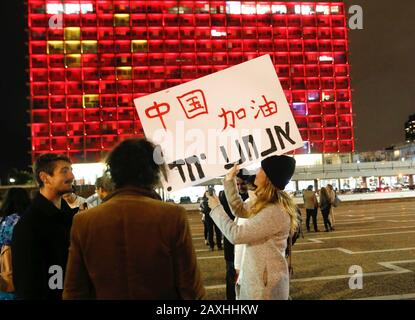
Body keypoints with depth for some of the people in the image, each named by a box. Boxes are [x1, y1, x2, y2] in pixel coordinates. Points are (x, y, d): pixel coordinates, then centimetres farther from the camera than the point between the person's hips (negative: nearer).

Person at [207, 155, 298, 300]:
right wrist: (229, 181, 10)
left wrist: (216, 209, -12)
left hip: (266, 280, -9)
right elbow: (240, 209, 18)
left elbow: (236, 235, -25)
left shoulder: (274, 212, -28)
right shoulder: (265, 204, 2)